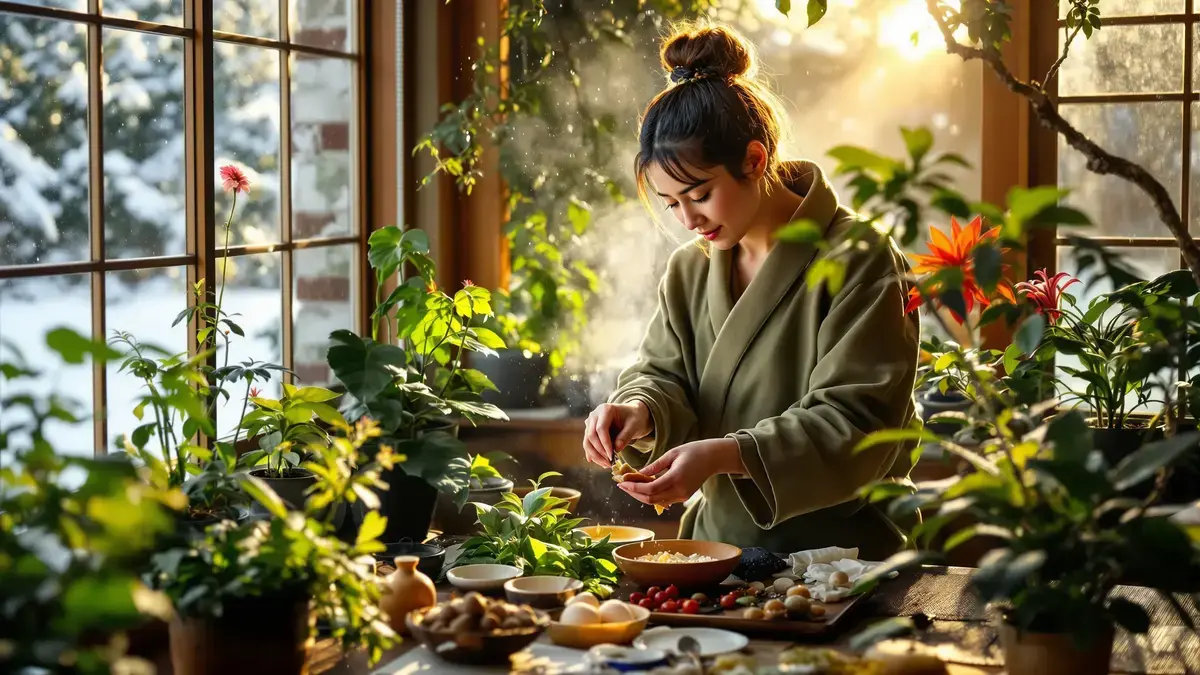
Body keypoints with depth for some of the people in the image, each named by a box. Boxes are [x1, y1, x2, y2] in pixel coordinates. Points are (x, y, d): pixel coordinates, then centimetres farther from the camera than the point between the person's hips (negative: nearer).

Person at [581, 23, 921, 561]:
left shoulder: (859, 260, -9)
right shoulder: (689, 269, 11)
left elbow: (855, 425, -14)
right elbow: (664, 373, 11)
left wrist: (726, 454, -26)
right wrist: (642, 411, -13)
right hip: (716, 549, 5)